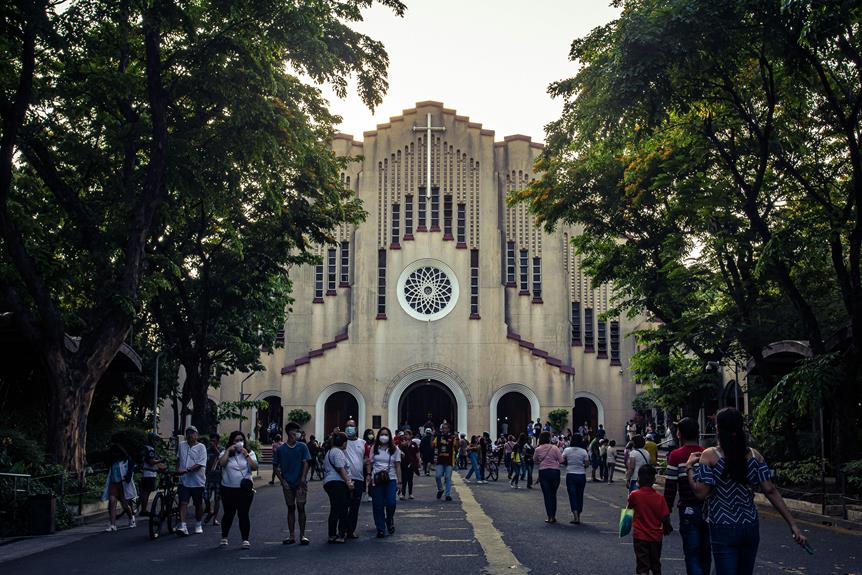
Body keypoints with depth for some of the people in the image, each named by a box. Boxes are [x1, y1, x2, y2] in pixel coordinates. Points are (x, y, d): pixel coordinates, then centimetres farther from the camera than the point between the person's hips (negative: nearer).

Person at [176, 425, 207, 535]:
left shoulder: (201, 447, -7)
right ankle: (182, 526, -14)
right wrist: (177, 469, 13)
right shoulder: (182, 445, 7)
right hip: (184, 481, 3)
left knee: (198, 504, 10)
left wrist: (186, 470, -25)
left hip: (197, 481, -2)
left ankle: (198, 525, 26)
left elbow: (199, 465, -16)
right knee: (183, 503, -9)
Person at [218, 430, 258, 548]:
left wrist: (246, 455, -13)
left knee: (244, 514, 0)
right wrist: (228, 451, -14)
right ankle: (224, 538, 26)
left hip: (245, 489, 0)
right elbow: (221, 463, -15)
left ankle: (245, 540, 5)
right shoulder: (225, 453, 4)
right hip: (228, 489, 0)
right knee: (228, 513, 9)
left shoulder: (250, 453, 6)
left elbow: (254, 467, -8)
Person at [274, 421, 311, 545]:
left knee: (301, 507, -3)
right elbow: (276, 467, 6)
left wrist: (303, 479, -14)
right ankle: (292, 536, 14)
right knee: (291, 508, 7)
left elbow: (305, 463, -3)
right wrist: (282, 481, -3)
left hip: (300, 483, -1)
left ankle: (302, 535, 4)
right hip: (288, 484, 1)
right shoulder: (280, 449, 1)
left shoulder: (302, 447, 1)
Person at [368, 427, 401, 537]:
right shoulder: (374, 449, 10)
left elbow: (398, 466, 6)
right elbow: (370, 463, 10)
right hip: (376, 479, 1)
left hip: (391, 479, -1)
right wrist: (369, 474, -4)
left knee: (391, 503, -12)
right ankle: (380, 529, 10)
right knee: (378, 505, 0)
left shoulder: (395, 449, 7)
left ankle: (390, 520, 19)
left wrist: (399, 480, 0)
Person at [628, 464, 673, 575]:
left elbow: (629, 507, 7)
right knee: (656, 566, 20)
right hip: (656, 537, 3)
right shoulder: (659, 497, -9)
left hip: (640, 537, -2)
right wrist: (667, 528, 10)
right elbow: (665, 517, -8)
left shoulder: (634, 495, -13)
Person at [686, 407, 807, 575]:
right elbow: (770, 491, -3)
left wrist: (689, 467, -1)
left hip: (723, 529, -4)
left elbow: (701, 493, -15)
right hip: (750, 527, 4)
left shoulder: (710, 456, -11)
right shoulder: (754, 455, 0)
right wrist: (792, 524, -2)